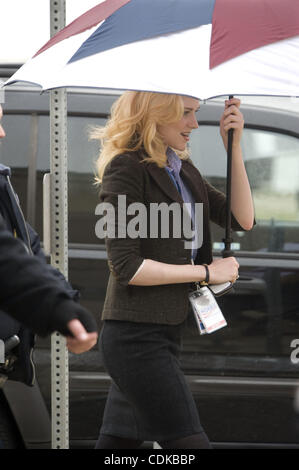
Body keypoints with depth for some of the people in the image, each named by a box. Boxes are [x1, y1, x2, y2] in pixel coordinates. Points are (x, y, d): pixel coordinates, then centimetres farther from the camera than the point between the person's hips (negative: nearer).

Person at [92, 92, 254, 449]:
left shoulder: (182, 169, 15)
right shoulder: (126, 169, -11)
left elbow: (241, 219, 10)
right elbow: (126, 266, -17)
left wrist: (234, 147, 2)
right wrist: (206, 272, -12)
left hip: (165, 333, 9)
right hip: (136, 336, -9)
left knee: (119, 442, 12)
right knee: (189, 443, -11)